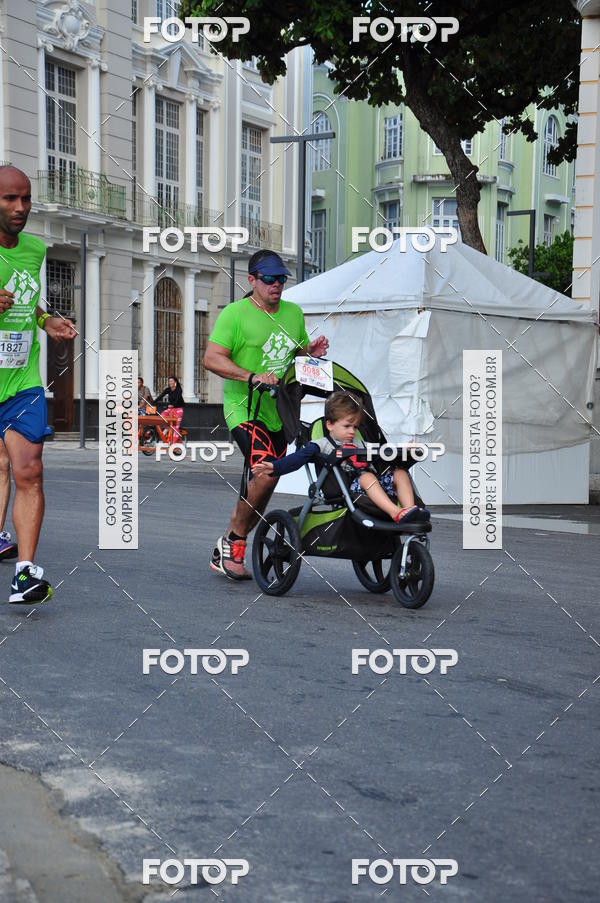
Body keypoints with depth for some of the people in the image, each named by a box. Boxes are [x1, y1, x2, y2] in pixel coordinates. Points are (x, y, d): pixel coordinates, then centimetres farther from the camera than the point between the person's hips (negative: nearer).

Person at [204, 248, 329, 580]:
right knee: (266, 472, -25)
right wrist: (252, 376, -24)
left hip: (278, 412, 7)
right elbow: (212, 358, -13)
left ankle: (225, 552, 22)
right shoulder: (234, 313, -7)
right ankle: (233, 540, -6)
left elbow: (299, 352, 27)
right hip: (244, 407, -7)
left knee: (262, 488, 8)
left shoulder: (293, 313, 13)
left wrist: (311, 351, 4)